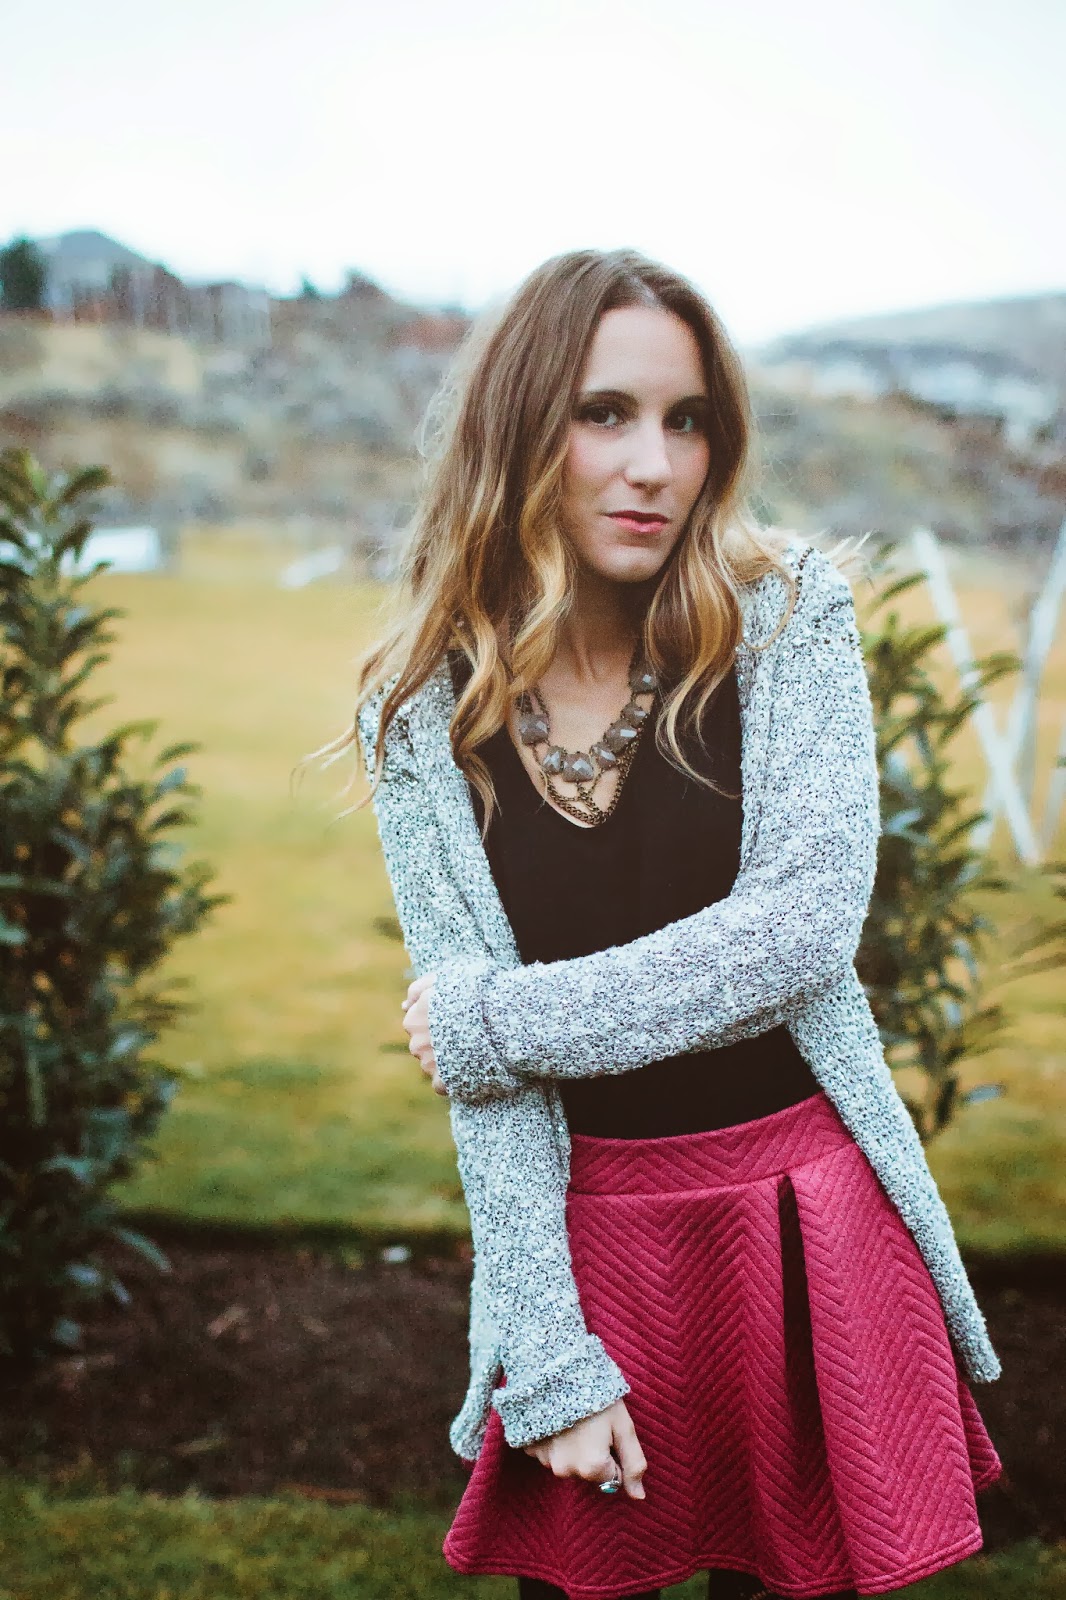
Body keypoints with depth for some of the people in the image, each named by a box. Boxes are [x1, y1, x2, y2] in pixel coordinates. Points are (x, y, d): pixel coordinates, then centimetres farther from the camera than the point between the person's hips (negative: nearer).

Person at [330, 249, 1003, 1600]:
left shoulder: (786, 613, -6)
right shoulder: (425, 708, -4)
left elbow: (806, 921, -16)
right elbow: (468, 1046, -7)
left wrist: (498, 1017, -15)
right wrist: (549, 1358, -11)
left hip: (808, 1221, 0)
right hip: (587, 1234, 1)